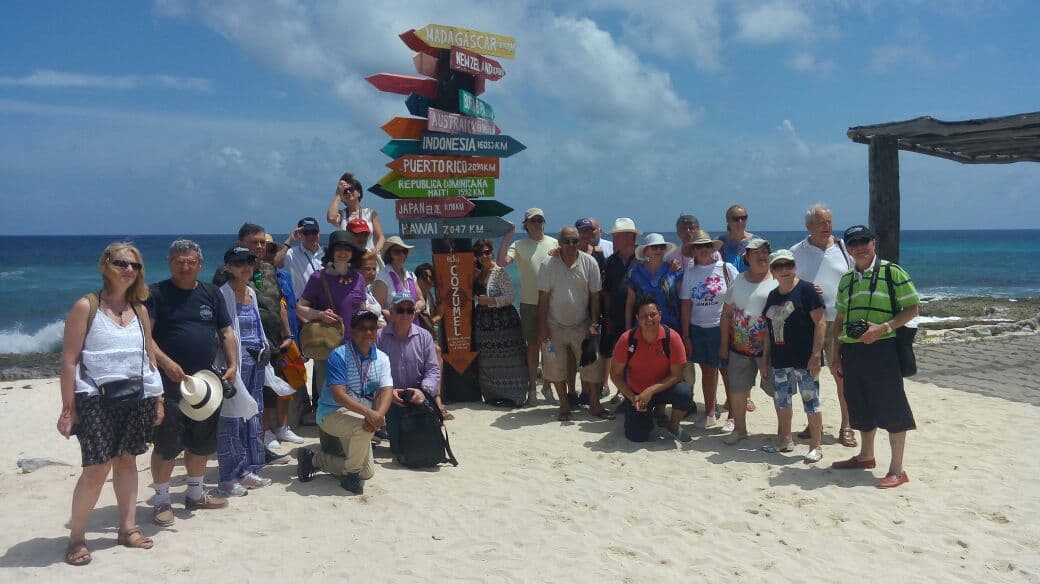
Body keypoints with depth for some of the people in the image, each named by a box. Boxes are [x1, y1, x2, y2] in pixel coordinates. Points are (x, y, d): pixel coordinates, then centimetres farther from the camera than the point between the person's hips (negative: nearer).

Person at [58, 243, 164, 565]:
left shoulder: (139, 310, 10)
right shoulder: (86, 306, -6)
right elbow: (69, 360, -8)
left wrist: (157, 399, 12)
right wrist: (68, 407, -11)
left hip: (136, 398, 5)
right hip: (96, 399, -5)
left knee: (127, 461, 12)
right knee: (97, 468, -6)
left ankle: (128, 527, 23)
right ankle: (76, 538, 10)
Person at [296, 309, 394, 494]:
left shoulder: (381, 359, 1)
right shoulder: (339, 355, -17)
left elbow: (387, 391, -12)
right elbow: (338, 394, -26)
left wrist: (378, 415, -33)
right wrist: (368, 412, -39)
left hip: (360, 417, 7)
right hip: (332, 413, -7)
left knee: (367, 472, 6)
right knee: (363, 427, -37)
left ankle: (315, 459, 23)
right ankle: (350, 474, -13)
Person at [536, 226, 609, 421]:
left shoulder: (589, 263, -7)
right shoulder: (548, 265, -8)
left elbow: (595, 295, -3)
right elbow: (543, 297, -5)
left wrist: (594, 323, -6)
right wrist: (542, 326, -8)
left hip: (581, 325, 1)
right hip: (555, 326, 0)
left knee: (592, 365, 1)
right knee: (557, 368, 4)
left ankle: (594, 405, 14)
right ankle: (564, 406, 20)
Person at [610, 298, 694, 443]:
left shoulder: (672, 338, -19)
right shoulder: (627, 339, -17)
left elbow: (676, 375, -16)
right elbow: (616, 374, -8)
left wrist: (651, 390, -26)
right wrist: (632, 397, -18)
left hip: (663, 388, 0)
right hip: (635, 393, 0)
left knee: (684, 393, -31)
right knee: (637, 437, -6)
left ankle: (673, 426, 1)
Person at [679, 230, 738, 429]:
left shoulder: (726, 269, -4)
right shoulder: (690, 272, 4)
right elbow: (686, 305, 4)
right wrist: (685, 336, 2)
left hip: (723, 328, -3)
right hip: (698, 329, 3)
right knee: (707, 371, 12)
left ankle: (732, 416, 13)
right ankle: (710, 412, 26)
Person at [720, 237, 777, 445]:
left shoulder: (777, 282, -5)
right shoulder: (738, 281, 8)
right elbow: (726, 313, 11)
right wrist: (724, 344, 7)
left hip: (769, 347, -4)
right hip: (739, 346, 4)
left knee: (777, 389, 2)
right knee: (737, 390, 10)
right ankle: (739, 429, 27)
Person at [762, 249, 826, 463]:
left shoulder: (806, 289, -8)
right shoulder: (772, 296, 12)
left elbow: (820, 322, -12)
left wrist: (816, 354, -17)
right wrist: (765, 359, 16)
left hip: (804, 359, -7)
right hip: (779, 360, 7)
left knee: (811, 401, -1)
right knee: (781, 401, 15)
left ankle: (815, 446, 9)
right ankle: (785, 440, 30)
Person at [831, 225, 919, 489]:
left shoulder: (892, 272, -4)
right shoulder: (846, 280, 14)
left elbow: (912, 308, -6)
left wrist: (883, 328, -19)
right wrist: (837, 354, 14)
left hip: (882, 350, -6)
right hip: (852, 352, 6)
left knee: (891, 409, -3)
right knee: (861, 407, 17)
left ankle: (897, 470, 5)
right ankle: (866, 456, 34)